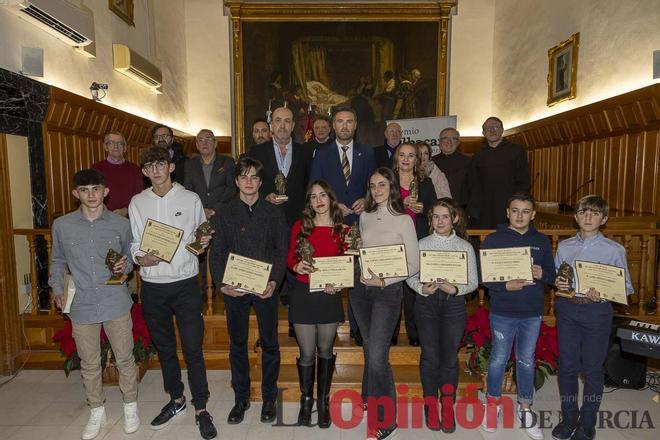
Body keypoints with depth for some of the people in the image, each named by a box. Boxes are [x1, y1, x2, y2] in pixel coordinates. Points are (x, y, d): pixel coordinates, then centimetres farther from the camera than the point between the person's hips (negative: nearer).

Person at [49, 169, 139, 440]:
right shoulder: (62, 225, 0)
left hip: (116, 304, -1)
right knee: (89, 363, 14)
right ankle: (96, 411, 35)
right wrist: (57, 288, 2)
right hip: (81, 306, 1)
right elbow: (58, 261, 13)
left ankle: (130, 406, 31)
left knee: (125, 358, 9)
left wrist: (124, 267, -11)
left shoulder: (120, 224, -2)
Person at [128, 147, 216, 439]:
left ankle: (201, 409, 15)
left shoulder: (190, 199, 0)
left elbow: (201, 239, 7)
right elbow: (134, 243, 8)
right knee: (164, 347, 16)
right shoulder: (137, 203, 5)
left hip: (186, 283, -2)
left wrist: (203, 243, -15)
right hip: (152, 286, 3)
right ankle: (176, 399, 36)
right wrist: (141, 258, -12)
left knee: (193, 348, -1)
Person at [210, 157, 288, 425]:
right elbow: (217, 253, 3)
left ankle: (269, 398, 25)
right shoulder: (224, 214, 5)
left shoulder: (274, 213, 4)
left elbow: (282, 250, 1)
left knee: (269, 343, 8)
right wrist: (221, 284, -10)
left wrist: (274, 281, -13)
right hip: (234, 289, 1)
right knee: (237, 344, 11)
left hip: (266, 287, 0)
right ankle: (241, 398, 27)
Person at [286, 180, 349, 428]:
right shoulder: (300, 226, 1)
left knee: (325, 351, 13)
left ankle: (323, 402, 30)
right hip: (303, 294, 0)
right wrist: (296, 266, -15)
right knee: (307, 353, 8)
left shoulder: (343, 230, 0)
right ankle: (306, 400, 29)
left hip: (329, 296, 0)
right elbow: (290, 259, 6)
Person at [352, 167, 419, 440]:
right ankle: (370, 401, 34)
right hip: (361, 289, 5)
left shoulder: (404, 220, -6)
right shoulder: (365, 217, 8)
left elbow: (414, 265, -7)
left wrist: (384, 281, -15)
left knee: (377, 355, -9)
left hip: (388, 292, -5)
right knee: (370, 350, 16)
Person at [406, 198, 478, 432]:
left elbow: (473, 282, 3)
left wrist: (455, 289, -15)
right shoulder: (422, 244, 2)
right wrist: (422, 288, -16)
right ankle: (431, 406, 23)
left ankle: (448, 407, 22)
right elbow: (410, 276, 3)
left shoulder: (465, 247, 3)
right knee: (429, 355, 6)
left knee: (450, 356, 5)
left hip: (454, 304, 0)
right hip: (427, 303, 0)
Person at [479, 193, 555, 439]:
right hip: (502, 312, -2)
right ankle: (493, 403, 29)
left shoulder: (542, 241, 4)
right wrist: (506, 286, -22)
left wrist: (542, 274, -14)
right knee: (498, 359, 9)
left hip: (532, 313, 3)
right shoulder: (494, 240, -5)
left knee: (526, 362, 14)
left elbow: (552, 275, 8)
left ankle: (525, 408, 31)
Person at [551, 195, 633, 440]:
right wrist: (558, 284, -9)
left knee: (593, 369, 9)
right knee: (567, 366, 12)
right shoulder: (564, 247, 5)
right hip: (567, 309, 3)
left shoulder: (614, 250, -6)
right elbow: (555, 276, 13)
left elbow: (625, 287, -5)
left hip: (596, 312, -3)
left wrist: (602, 295, -23)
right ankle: (569, 418, 30)